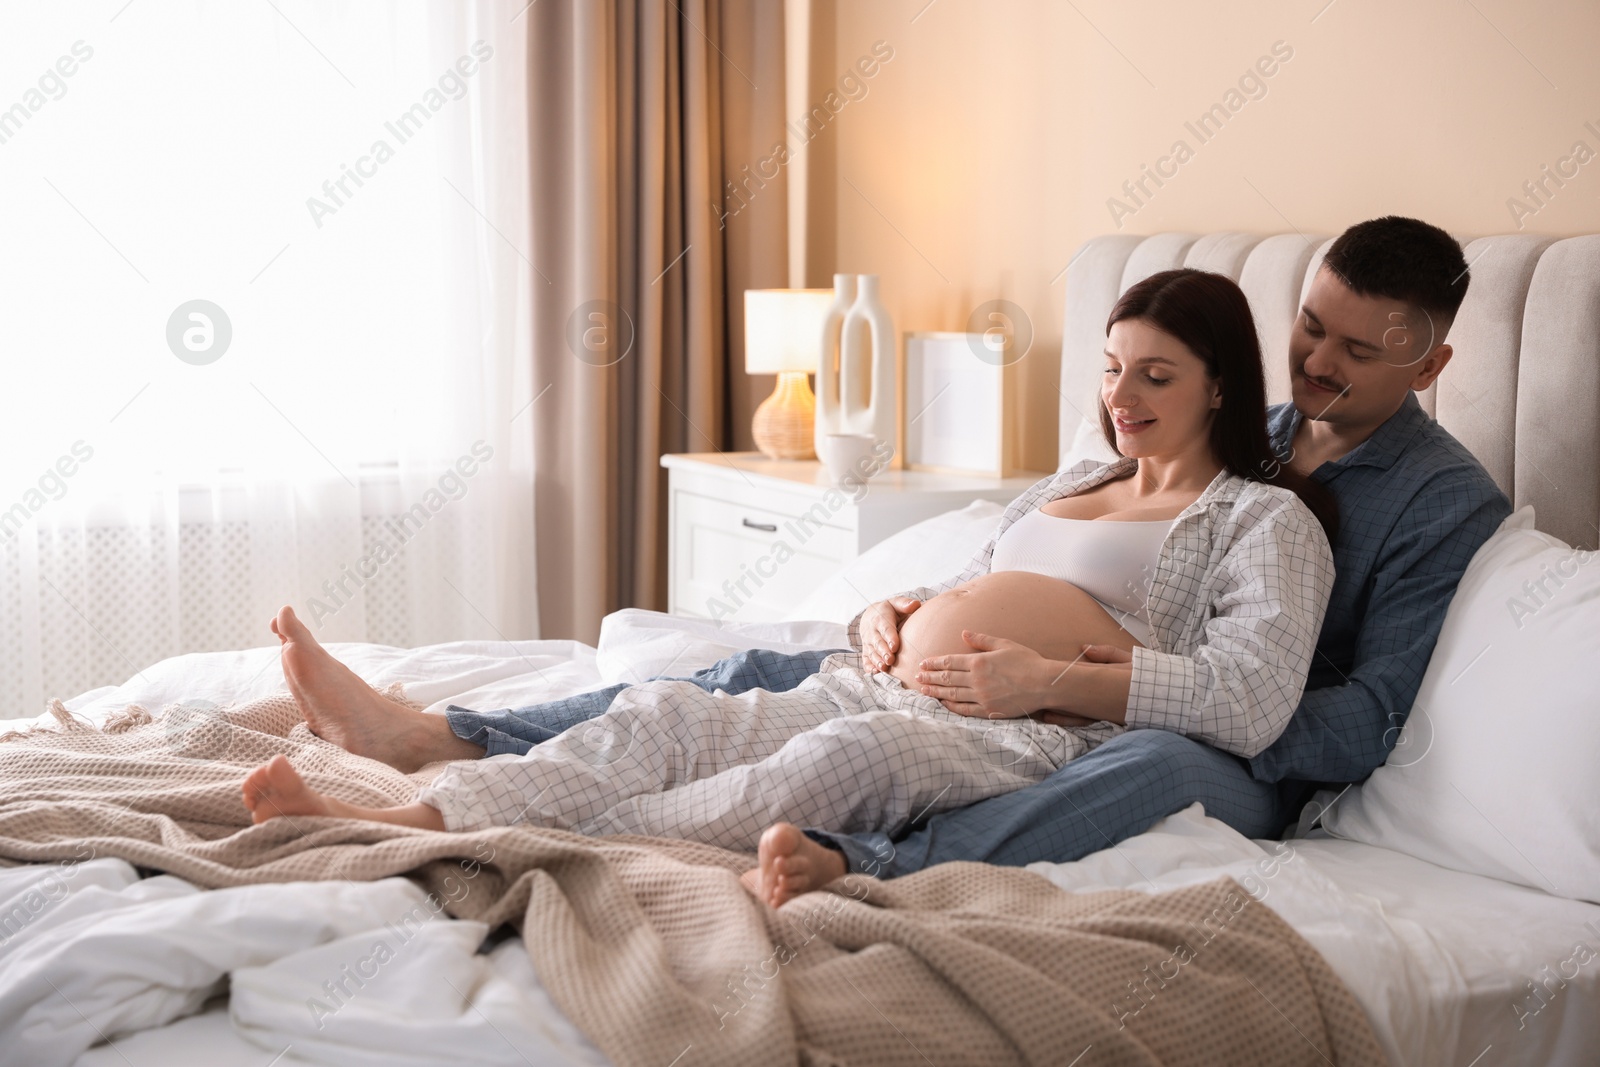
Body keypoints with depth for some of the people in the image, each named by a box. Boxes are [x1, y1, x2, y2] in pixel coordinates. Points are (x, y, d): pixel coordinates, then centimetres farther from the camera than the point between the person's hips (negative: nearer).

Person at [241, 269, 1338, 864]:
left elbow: (1250, 702, -10)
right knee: (671, 712, -18)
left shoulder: (1266, 519, 6)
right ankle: (402, 823, -35)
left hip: (1033, 742, -6)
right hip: (890, 693, 7)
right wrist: (899, 618, 11)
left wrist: (1052, 677, -14)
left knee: (857, 752, -39)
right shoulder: (1069, 483, 28)